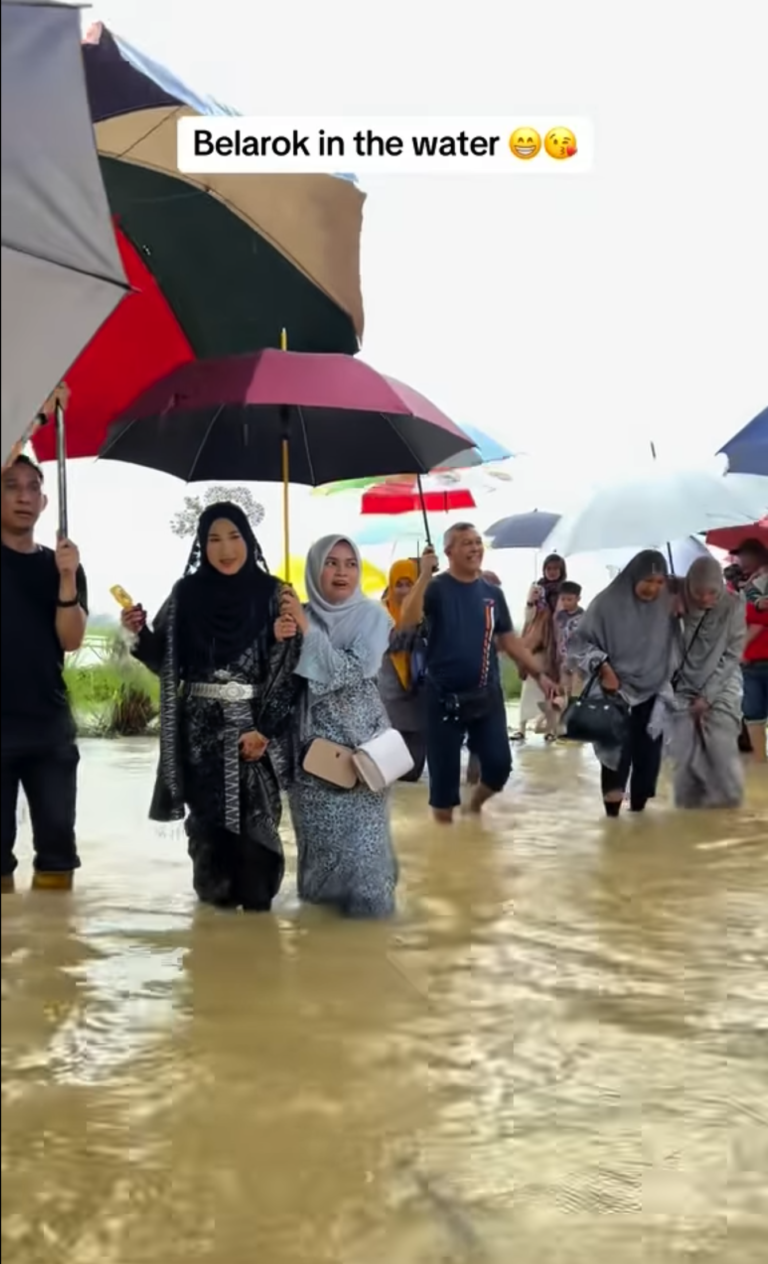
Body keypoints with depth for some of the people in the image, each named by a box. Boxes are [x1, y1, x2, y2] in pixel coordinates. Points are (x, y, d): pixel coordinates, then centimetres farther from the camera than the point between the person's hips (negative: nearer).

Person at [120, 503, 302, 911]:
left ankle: (256, 902, 9)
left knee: (254, 816, -3)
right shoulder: (187, 593, 5)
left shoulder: (271, 593, -2)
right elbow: (167, 660, 9)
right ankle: (216, 895, 16)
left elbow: (287, 665, -5)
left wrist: (264, 728, -12)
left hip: (254, 725, -2)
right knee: (206, 816, 3)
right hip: (201, 728, 2)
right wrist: (140, 633, -11)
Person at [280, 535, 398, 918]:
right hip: (312, 741, 3)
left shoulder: (372, 615, -4)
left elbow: (352, 672, -17)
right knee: (318, 826, 6)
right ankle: (323, 894, 24)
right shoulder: (299, 615, 4)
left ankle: (366, 899, 11)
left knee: (361, 828, -4)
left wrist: (309, 630, -19)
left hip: (359, 740, -2)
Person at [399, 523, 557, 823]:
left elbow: (508, 639, 12)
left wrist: (539, 674, 6)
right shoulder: (436, 588, -6)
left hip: (487, 695, 4)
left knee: (499, 764, 4)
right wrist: (425, 574, -29)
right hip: (445, 697, -4)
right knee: (444, 770, 2)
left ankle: (474, 805, 33)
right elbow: (408, 620, -25)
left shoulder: (492, 593, 7)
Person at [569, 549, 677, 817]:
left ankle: (638, 811, 21)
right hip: (617, 693, -3)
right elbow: (580, 642, -5)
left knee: (648, 760, 6)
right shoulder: (608, 603, -9)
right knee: (617, 758, -8)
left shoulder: (667, 605, 0)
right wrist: (602, 667, -15)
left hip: (653, 695, 4)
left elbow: (674, 647, 10)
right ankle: (612, 815, 2)